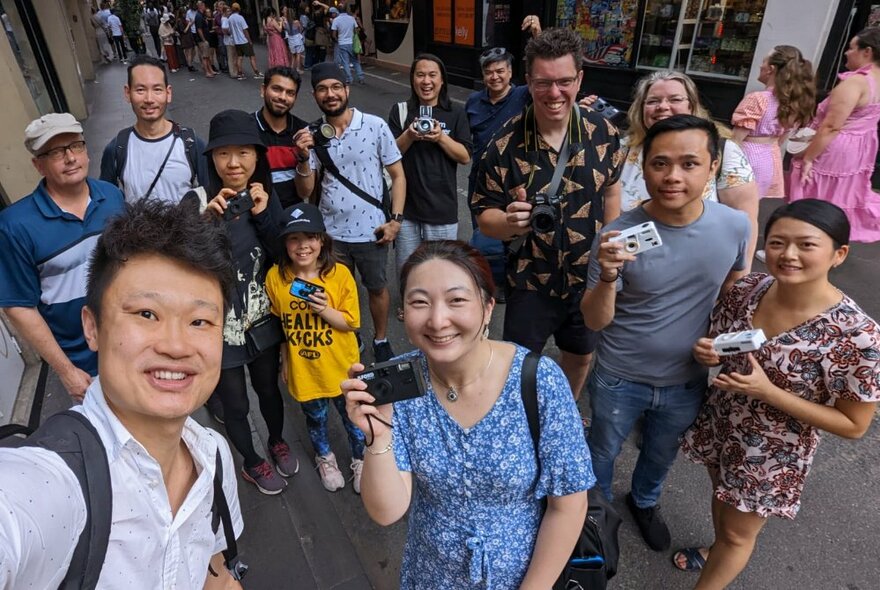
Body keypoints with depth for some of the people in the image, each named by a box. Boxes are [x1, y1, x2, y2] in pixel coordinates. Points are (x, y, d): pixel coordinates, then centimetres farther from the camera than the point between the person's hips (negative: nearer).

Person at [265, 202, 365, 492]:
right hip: (302, 369, 2)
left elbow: (351, 323, -11)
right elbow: (278, 324, 1)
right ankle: (325, 457, 52)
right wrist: (284, 360, 8)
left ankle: (361, 460, 44)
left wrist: (324, 309, -28)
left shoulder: (340, 274, -17)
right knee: (315, 416, 23)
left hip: (340, 367, -1)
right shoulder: (275, 276, -11)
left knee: (352, 415, 15)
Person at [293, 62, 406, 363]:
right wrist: (304, 158, -21)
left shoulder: (375, 126, -10)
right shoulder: (311, 134, -4)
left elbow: (398, 174, -4)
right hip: (331, 232, 2)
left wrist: (395, 219, -11)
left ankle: (381, 340, 40)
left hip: (371, 230, -2)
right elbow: (304, 191, -4)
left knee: (377, 287, 16)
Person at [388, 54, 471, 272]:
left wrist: (441, 137, -17)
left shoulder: (455, 114, 1)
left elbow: (465, 157, -2)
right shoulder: (400, 111, 3)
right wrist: (409, 136, -18)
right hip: (407, 206, 1)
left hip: (442, 207, -1)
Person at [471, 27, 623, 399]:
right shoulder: (506, 144, -19)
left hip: (590, 277, 4)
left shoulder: (603, 132, -10)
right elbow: (483, 214, -14)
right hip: (531, 282, -3)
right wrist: (509, 221, -37)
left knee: (581, 355, 24)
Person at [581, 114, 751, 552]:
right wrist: (607, 278, -39)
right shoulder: (618, 234, -24)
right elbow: (595, 322, -21)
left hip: (687, 381, 3)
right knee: (602, 452, 23)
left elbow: (731, 290, 5)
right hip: (619, 380, -2)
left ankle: (644, 502, 62)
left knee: (661, 455, 29)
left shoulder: (735, 226, -15)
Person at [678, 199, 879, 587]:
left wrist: (768, 391, -31)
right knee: (721, 496, 32)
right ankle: (720, 549, 62)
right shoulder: (747, 289, -14)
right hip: (718, 427, 5)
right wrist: (706, 351, -21)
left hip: (771, 456, -5)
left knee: (738, 533, 19)